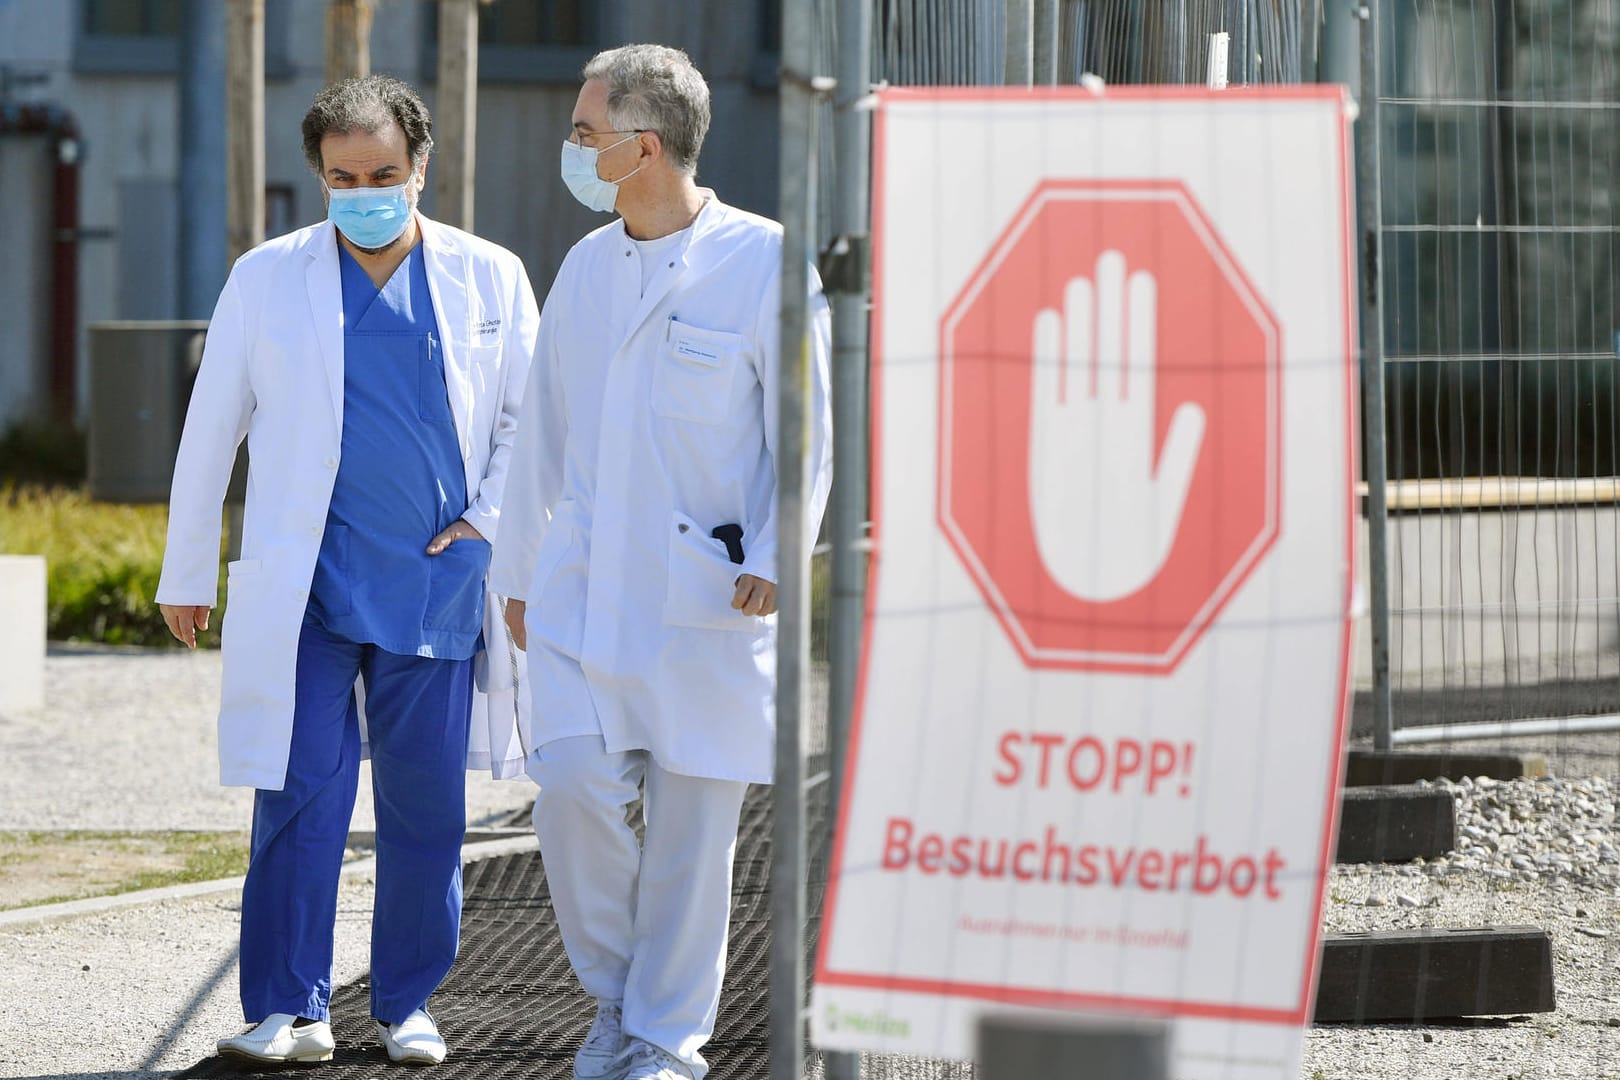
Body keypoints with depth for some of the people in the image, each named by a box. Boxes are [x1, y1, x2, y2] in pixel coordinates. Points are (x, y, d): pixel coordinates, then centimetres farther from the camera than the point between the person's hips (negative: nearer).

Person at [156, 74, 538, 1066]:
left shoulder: (490, 279, 5)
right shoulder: (267, 280, 4)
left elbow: (530, 417, 12)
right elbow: (210, 434, 10)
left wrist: (490, 522, -2)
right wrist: (187, 575, 11)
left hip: (440, 581, 1)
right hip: (308, 585, -1)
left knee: (428, 806, 4)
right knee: (302, 798, -7)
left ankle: (407, 1005, 15)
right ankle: (290, 1009, -2)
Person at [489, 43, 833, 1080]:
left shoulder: (763, 263, -6)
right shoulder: (585, 267, 11)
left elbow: (806, 430, -5)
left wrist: (772, 559, -16)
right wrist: (519, 569, 22)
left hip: (708, 593, -4)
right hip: (584, 584, 4)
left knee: (693, 818, 0)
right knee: (573, 781, -11)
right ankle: (615, 994, 10)